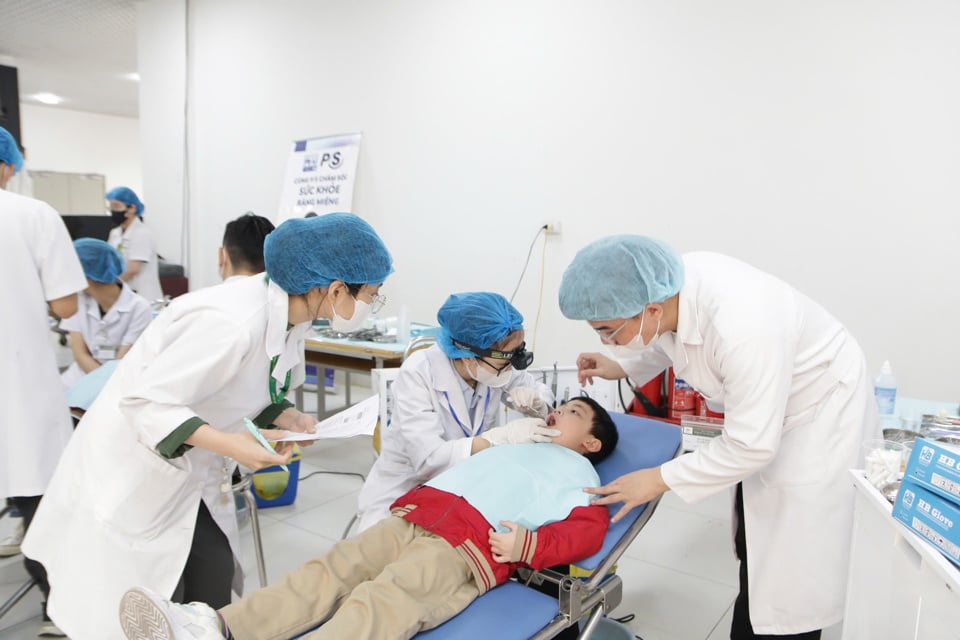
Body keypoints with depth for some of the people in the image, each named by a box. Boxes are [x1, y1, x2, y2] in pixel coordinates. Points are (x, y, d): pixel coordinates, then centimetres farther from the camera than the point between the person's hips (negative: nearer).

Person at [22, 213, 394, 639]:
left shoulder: (289, 314, -7)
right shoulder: (233, 322, -34)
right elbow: (146, 402, -29)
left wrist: (287, 418, -11)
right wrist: (228, 444, -38)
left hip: (191, 470, 8)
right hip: (135, 467, -7)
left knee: (215, 582, 7)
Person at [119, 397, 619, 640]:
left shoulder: (578, 472, 18)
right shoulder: (511, 445, 35)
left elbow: (586, 531, -1)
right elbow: (439, 461, 34)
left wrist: (526, 546, -15)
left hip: (466, 546, -7)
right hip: (411, 518, 7)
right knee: (330, 570, -13)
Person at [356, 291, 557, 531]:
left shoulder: (498, 365, -11)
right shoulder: (418, 373, -24)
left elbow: (544, 393, 7)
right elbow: (428, 459, -29)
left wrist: (532, 399, -17)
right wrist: (503, 436, -32)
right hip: (403, 491, -4)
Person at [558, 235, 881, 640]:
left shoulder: (742, 331, -41)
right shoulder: (673, 283, -19)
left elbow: (749, 447, -31)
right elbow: (673, 336, 7)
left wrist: (658, 480, -24)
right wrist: (620, 367, -4)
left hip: (822, 413, -8)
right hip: (762, 409, 8)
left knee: (792, 564, 1)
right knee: (755, 550, 20)